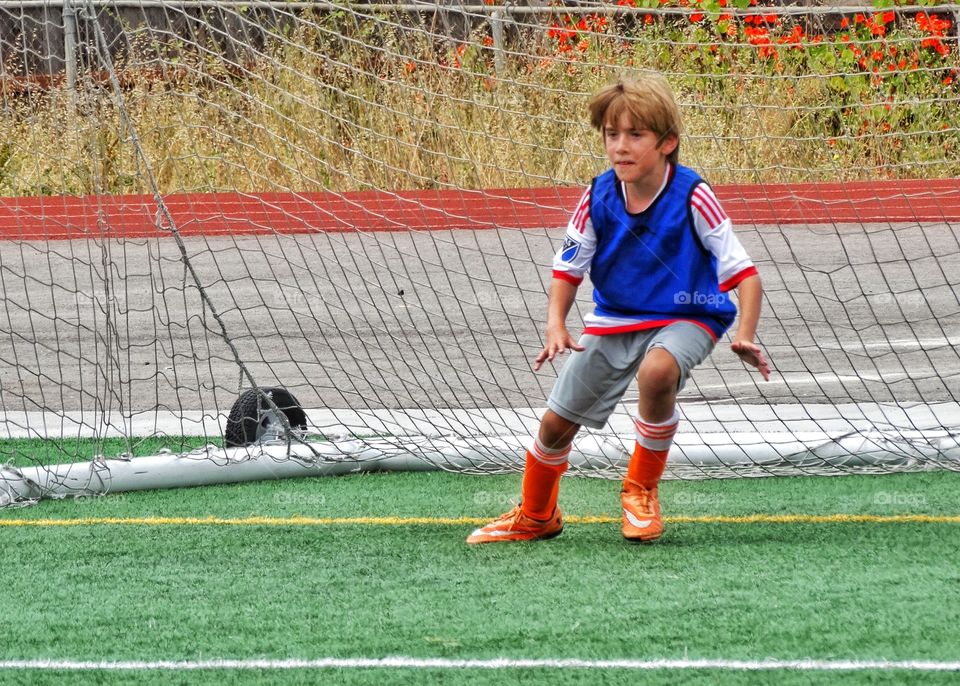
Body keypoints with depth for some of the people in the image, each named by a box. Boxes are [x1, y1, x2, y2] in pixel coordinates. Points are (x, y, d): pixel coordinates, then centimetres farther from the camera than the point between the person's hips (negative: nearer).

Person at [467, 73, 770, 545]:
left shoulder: (691, 196, -20)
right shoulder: (598, 197, -10)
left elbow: (743, 272, -18)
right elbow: (567, 268, 3)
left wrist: (745, 336, -32)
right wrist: (556, 325, -14)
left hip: (684, 318, -4)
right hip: (613, 320, 4)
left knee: (656, 372, -37)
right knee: (557, 422, 5)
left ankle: (642, 491, -12)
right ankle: (535, 516, 36)